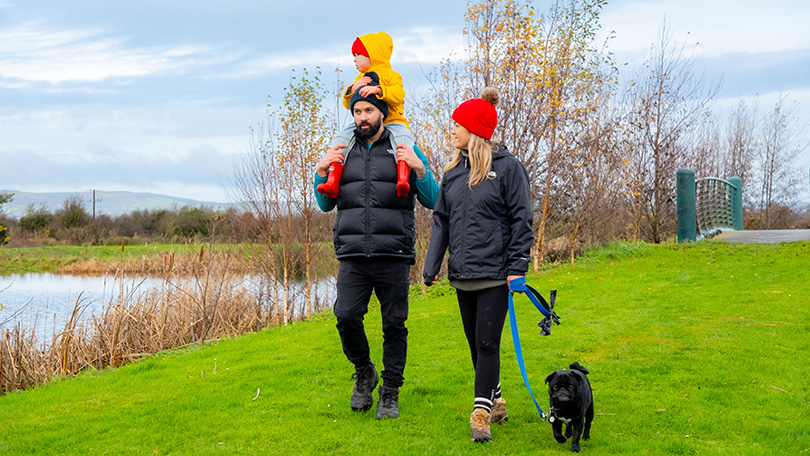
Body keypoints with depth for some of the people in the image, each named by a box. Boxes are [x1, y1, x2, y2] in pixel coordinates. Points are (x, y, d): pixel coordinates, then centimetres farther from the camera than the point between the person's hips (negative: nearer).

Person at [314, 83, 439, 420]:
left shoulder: (404, 150, 8)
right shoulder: (343, 152, 15)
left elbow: (432, 201, 5)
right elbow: (325, 205, 18)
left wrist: (419, 170, -11)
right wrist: (322, 173, 2)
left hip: (394, 256, -2)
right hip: (353, 256, 2)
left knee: (394, 325, 1)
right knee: (346, 317, -12)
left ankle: (390, 393, 15)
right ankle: (364, 373, 14)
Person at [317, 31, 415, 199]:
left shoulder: (391, 75, 2)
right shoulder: (360, 78, 24)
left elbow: (398, 95, -18)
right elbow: (348, 104, 15)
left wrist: (378, 90, -34)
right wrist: (353, 89, -6)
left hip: (391, 121, -6)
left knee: (403, 136, -35)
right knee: (340, 138, -12)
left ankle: (403, 180, -49)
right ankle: (332, 182, -19)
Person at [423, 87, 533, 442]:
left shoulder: (507, 167, -6)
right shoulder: (453, 171, 12)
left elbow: (521, 219, -6)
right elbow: (441, 220, 14)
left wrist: (517, 266, -13)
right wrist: (431, 266, 8)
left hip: (494, 273, -6)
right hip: (462, 273, 6)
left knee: (487, 343, -8)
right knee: (475, 344, 12)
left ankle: (481, 414, -6)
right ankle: (496, 402, 27)